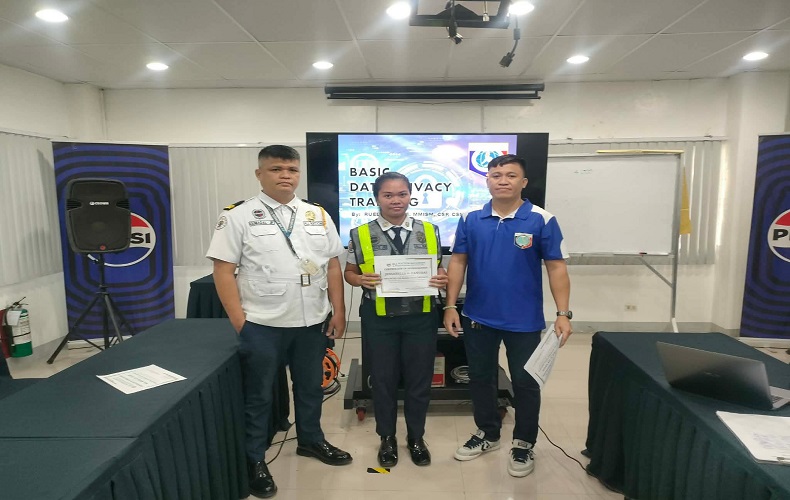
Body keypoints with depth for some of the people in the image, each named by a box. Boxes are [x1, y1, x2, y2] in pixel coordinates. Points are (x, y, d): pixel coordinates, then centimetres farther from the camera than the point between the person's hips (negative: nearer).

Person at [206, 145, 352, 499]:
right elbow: (223, 270, -9)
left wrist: (338, 310, 3)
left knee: (311, 387, 20)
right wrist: (238, 321, -12)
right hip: (261, 324, -4)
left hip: (313, 322, 4)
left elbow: (333, 265, 7)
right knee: (258, 395, 12)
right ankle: (254, 459, 31)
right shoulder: (238, 216, -7)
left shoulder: (318, 215, 5)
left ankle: (311, 440, 43)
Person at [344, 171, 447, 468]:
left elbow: (438, 269, 9)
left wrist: (442, 279, -14)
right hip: (379, 318, -1)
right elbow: (349, 272, 4)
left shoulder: (429, 231, 2)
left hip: (420, 316, 1)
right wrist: (362, 280, -18)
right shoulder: (361, 234, -3)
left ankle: (416, 437, 36)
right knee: (383, 379, 13)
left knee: (419, 379, 13)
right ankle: (387, 438, 35)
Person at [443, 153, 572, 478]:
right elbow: (458, 263, 2)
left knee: (525, 383, 12)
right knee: (480, 378, 17)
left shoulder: (541, 220, -8)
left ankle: (524, 445, 33)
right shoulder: (471, 220, -1)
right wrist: (450, 307, -2)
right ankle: (487, 434, 39)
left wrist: (563, 313, -12)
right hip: (478, 317, 3)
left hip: (524, 321, -2)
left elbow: (556, 267, -6)